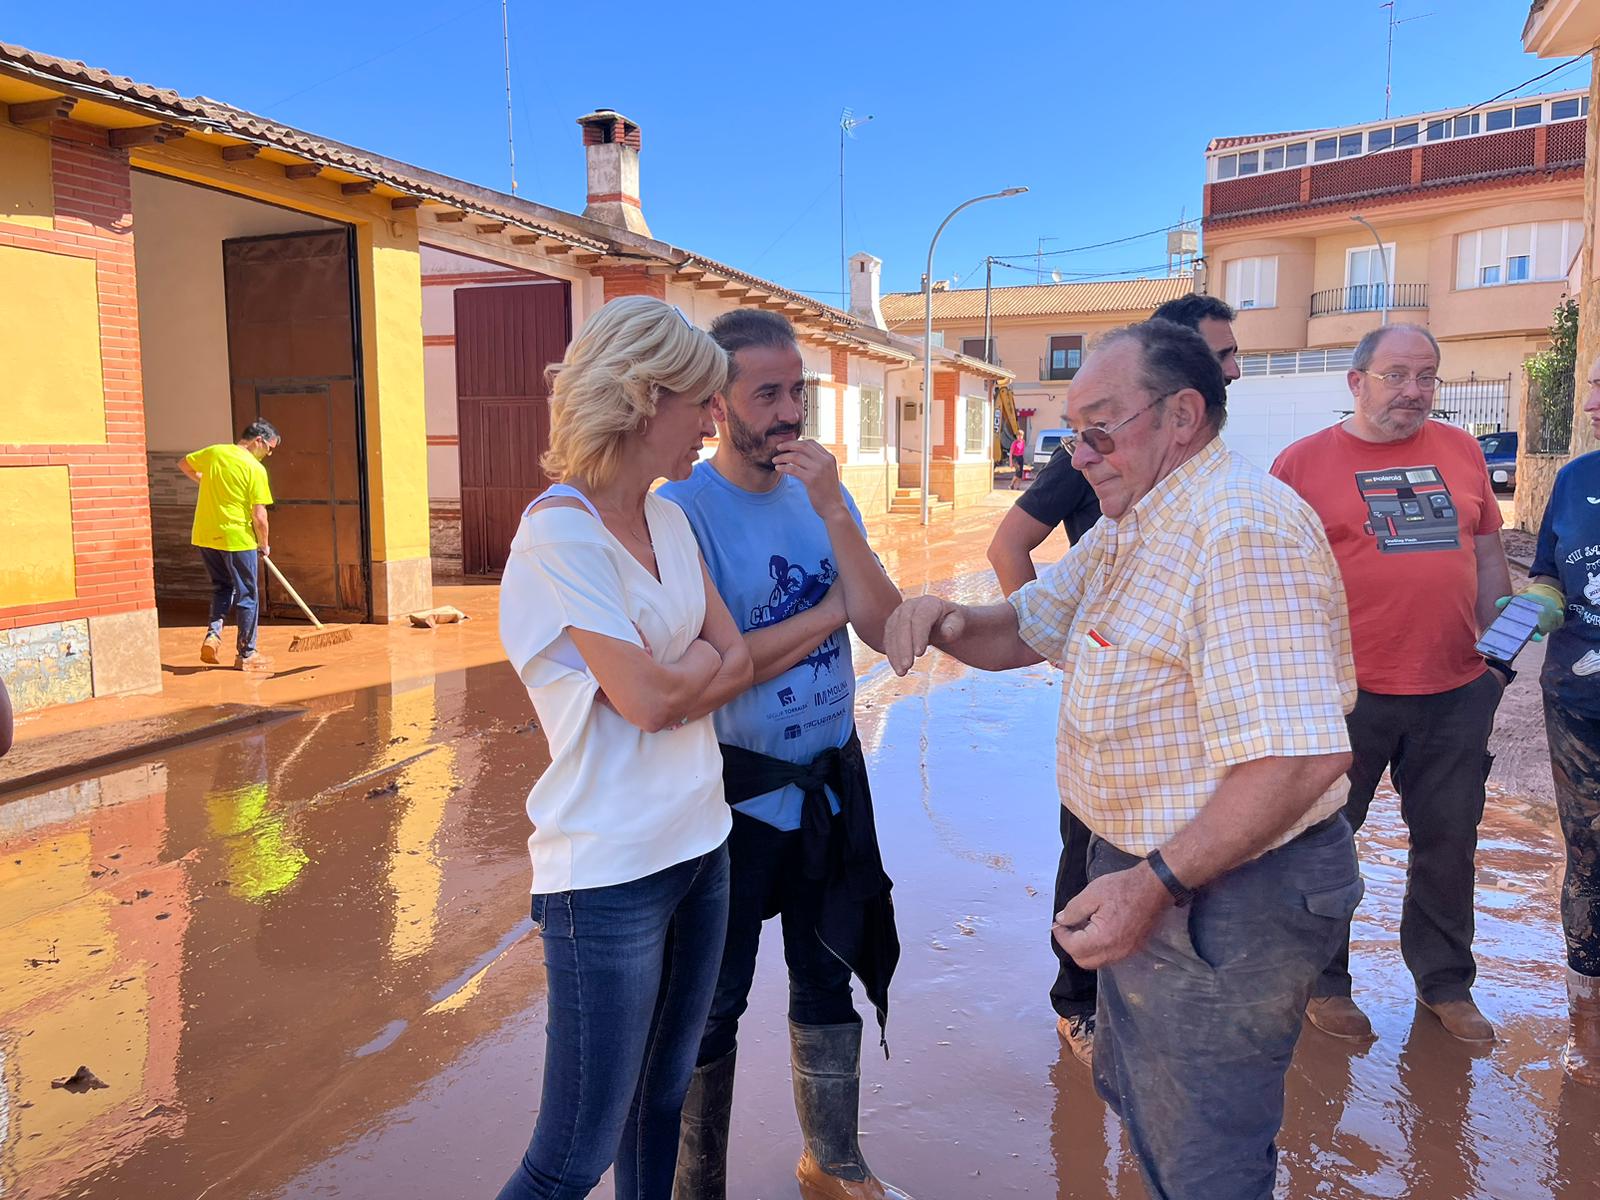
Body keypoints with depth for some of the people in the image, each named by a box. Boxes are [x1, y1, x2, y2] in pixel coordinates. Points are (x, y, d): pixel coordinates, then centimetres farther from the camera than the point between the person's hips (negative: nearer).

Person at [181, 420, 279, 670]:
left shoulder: (213, 452, 4)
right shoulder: (255, 468, -12)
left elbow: (184, 464, 24)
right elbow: (259, 515, -13)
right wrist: (264, 545, 1)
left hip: (204, 536, 6)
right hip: (236, 537, -6)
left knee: (222, 587, 24)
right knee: (247, 595, 7)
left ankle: (213, 633, 5)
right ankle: (247, 654, 13)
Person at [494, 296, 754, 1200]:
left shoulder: (669, 519, 7)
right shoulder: (557, 536, -17)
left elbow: (737, 662, 3)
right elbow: (648, 700, -19)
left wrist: (675, 674, -12)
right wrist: (702, 661, -1)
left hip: (701, 848, 7)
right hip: (609, 875, -7)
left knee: (663, 1098, 20)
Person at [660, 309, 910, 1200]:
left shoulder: (825, 494, 0)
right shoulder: (683, 510, -17)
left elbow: (887, 632, -10)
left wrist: (832, 510, -20)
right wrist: (832, 608, -14)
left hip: (832, 782, 6)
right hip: (736, 793, -5)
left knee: (830, 977, 21)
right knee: (714, 1004, 11)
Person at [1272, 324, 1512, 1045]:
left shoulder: (1461, 451, 9)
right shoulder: (1303, 462, -4)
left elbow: (1487, 556, 16)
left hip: (1456, 694, 4)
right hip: (1343, 694, -4)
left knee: (1448, 843, 15)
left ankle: (1445, 983, 35)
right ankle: (1323, 984, 27)